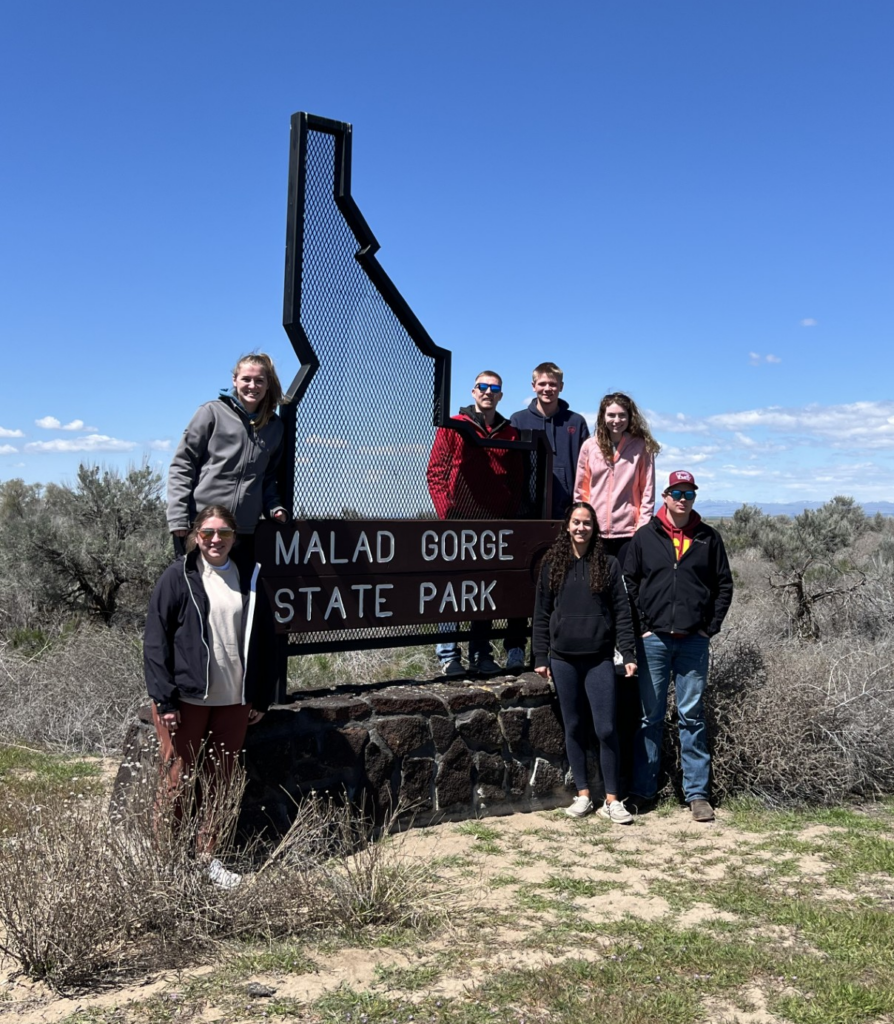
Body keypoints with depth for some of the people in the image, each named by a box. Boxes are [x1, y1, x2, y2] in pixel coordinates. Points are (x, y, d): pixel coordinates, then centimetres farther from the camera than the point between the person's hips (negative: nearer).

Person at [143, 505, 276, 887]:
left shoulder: (249, 579, 7)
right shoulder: (179, 577, -4)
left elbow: (263, 641, 11)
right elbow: (156, 640, -7)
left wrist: (261, 697, 8)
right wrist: (164, 700, -12)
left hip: (233, 701, 4)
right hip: (186, 699, -3)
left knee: (220, 782, 11)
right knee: (178, 784, 4)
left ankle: (208, 856, 26)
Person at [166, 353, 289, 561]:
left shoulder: (274, 426, 13)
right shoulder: (213, 412, 2)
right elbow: (182, 465, -1)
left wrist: (273, 506, 1)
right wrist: (178, 517, -9)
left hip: (244, 530, 3)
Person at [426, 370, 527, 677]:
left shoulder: (510, 433, 11)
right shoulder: (453, 427, 3)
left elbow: (517, 481, 12)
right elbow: (435, 472, -1)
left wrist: (510, 516, 1)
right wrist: (446, 511, -11)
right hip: (458, 523, -3)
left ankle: (481, 655, 18)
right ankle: (448, 655, 5)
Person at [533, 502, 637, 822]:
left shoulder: (608, 564, 3)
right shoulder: (552, 564, 6)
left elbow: (622, 612, 2)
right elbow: (541, 613, 7)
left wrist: (629, 654, -5)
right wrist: (540, 657, 3)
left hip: (599, 658, -2)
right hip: (563, 658, 2)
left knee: (606, 729, -4)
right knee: (574, 727, 9)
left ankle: (612, 800, 7)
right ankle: (583, 795, 19)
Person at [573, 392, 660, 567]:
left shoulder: (641, 447, 2)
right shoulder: (589, 447, 7)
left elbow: (648, 492, 2)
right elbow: (580, 490, 10)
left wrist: (643, 527, -5)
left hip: (629, 532, -2)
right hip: (595, 532, 2)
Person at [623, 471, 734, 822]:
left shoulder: (708, 538, 6)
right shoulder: (645, 537, 4)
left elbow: (724, 585, 9)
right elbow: (629, 583, 5)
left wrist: (710, 627, 0)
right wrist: (641, 626, -3)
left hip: (694, 641, 0)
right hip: (654, 639, 0)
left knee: (692, 717, 6)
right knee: (650, 718, 6)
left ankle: (697, 792, 14)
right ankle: (642, 791, 14)